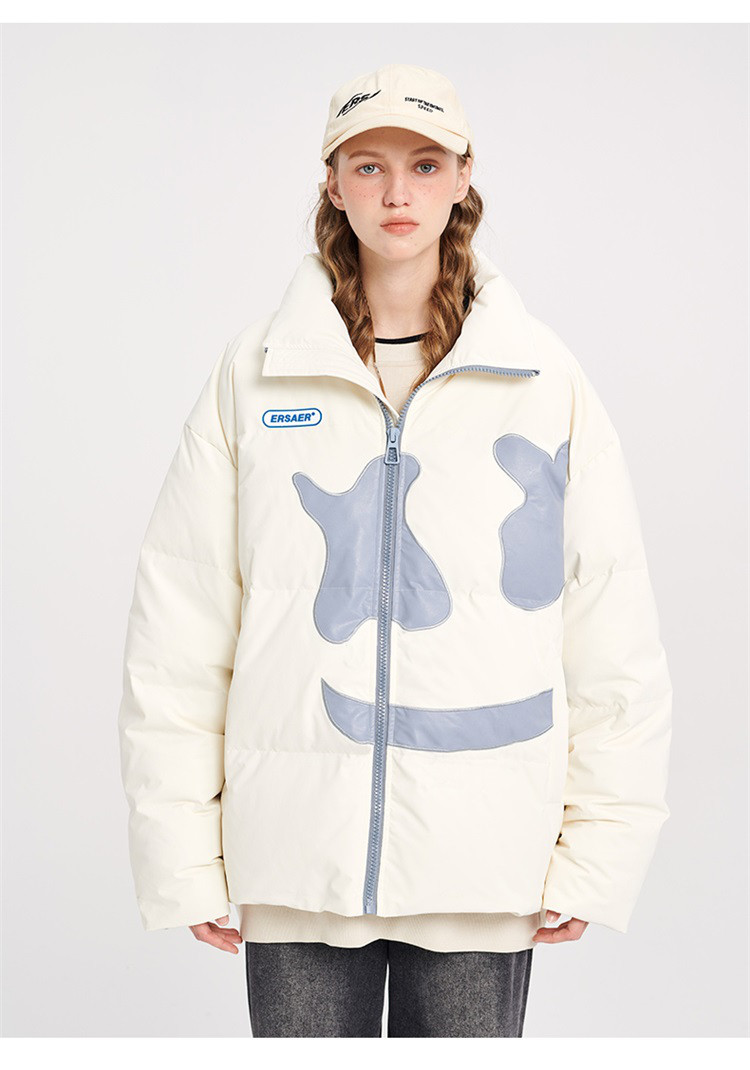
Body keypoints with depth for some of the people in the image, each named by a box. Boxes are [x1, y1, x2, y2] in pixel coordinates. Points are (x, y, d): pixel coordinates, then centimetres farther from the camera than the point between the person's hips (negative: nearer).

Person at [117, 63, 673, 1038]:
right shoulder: (255, 372, 2)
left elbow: (616, 633, 3)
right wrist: (184, 853, -1)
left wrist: (595, 852, 0)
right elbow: (178, 628, 2)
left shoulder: (544, 379, 3)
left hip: (485, 856, 0)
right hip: (296, 852, 0)